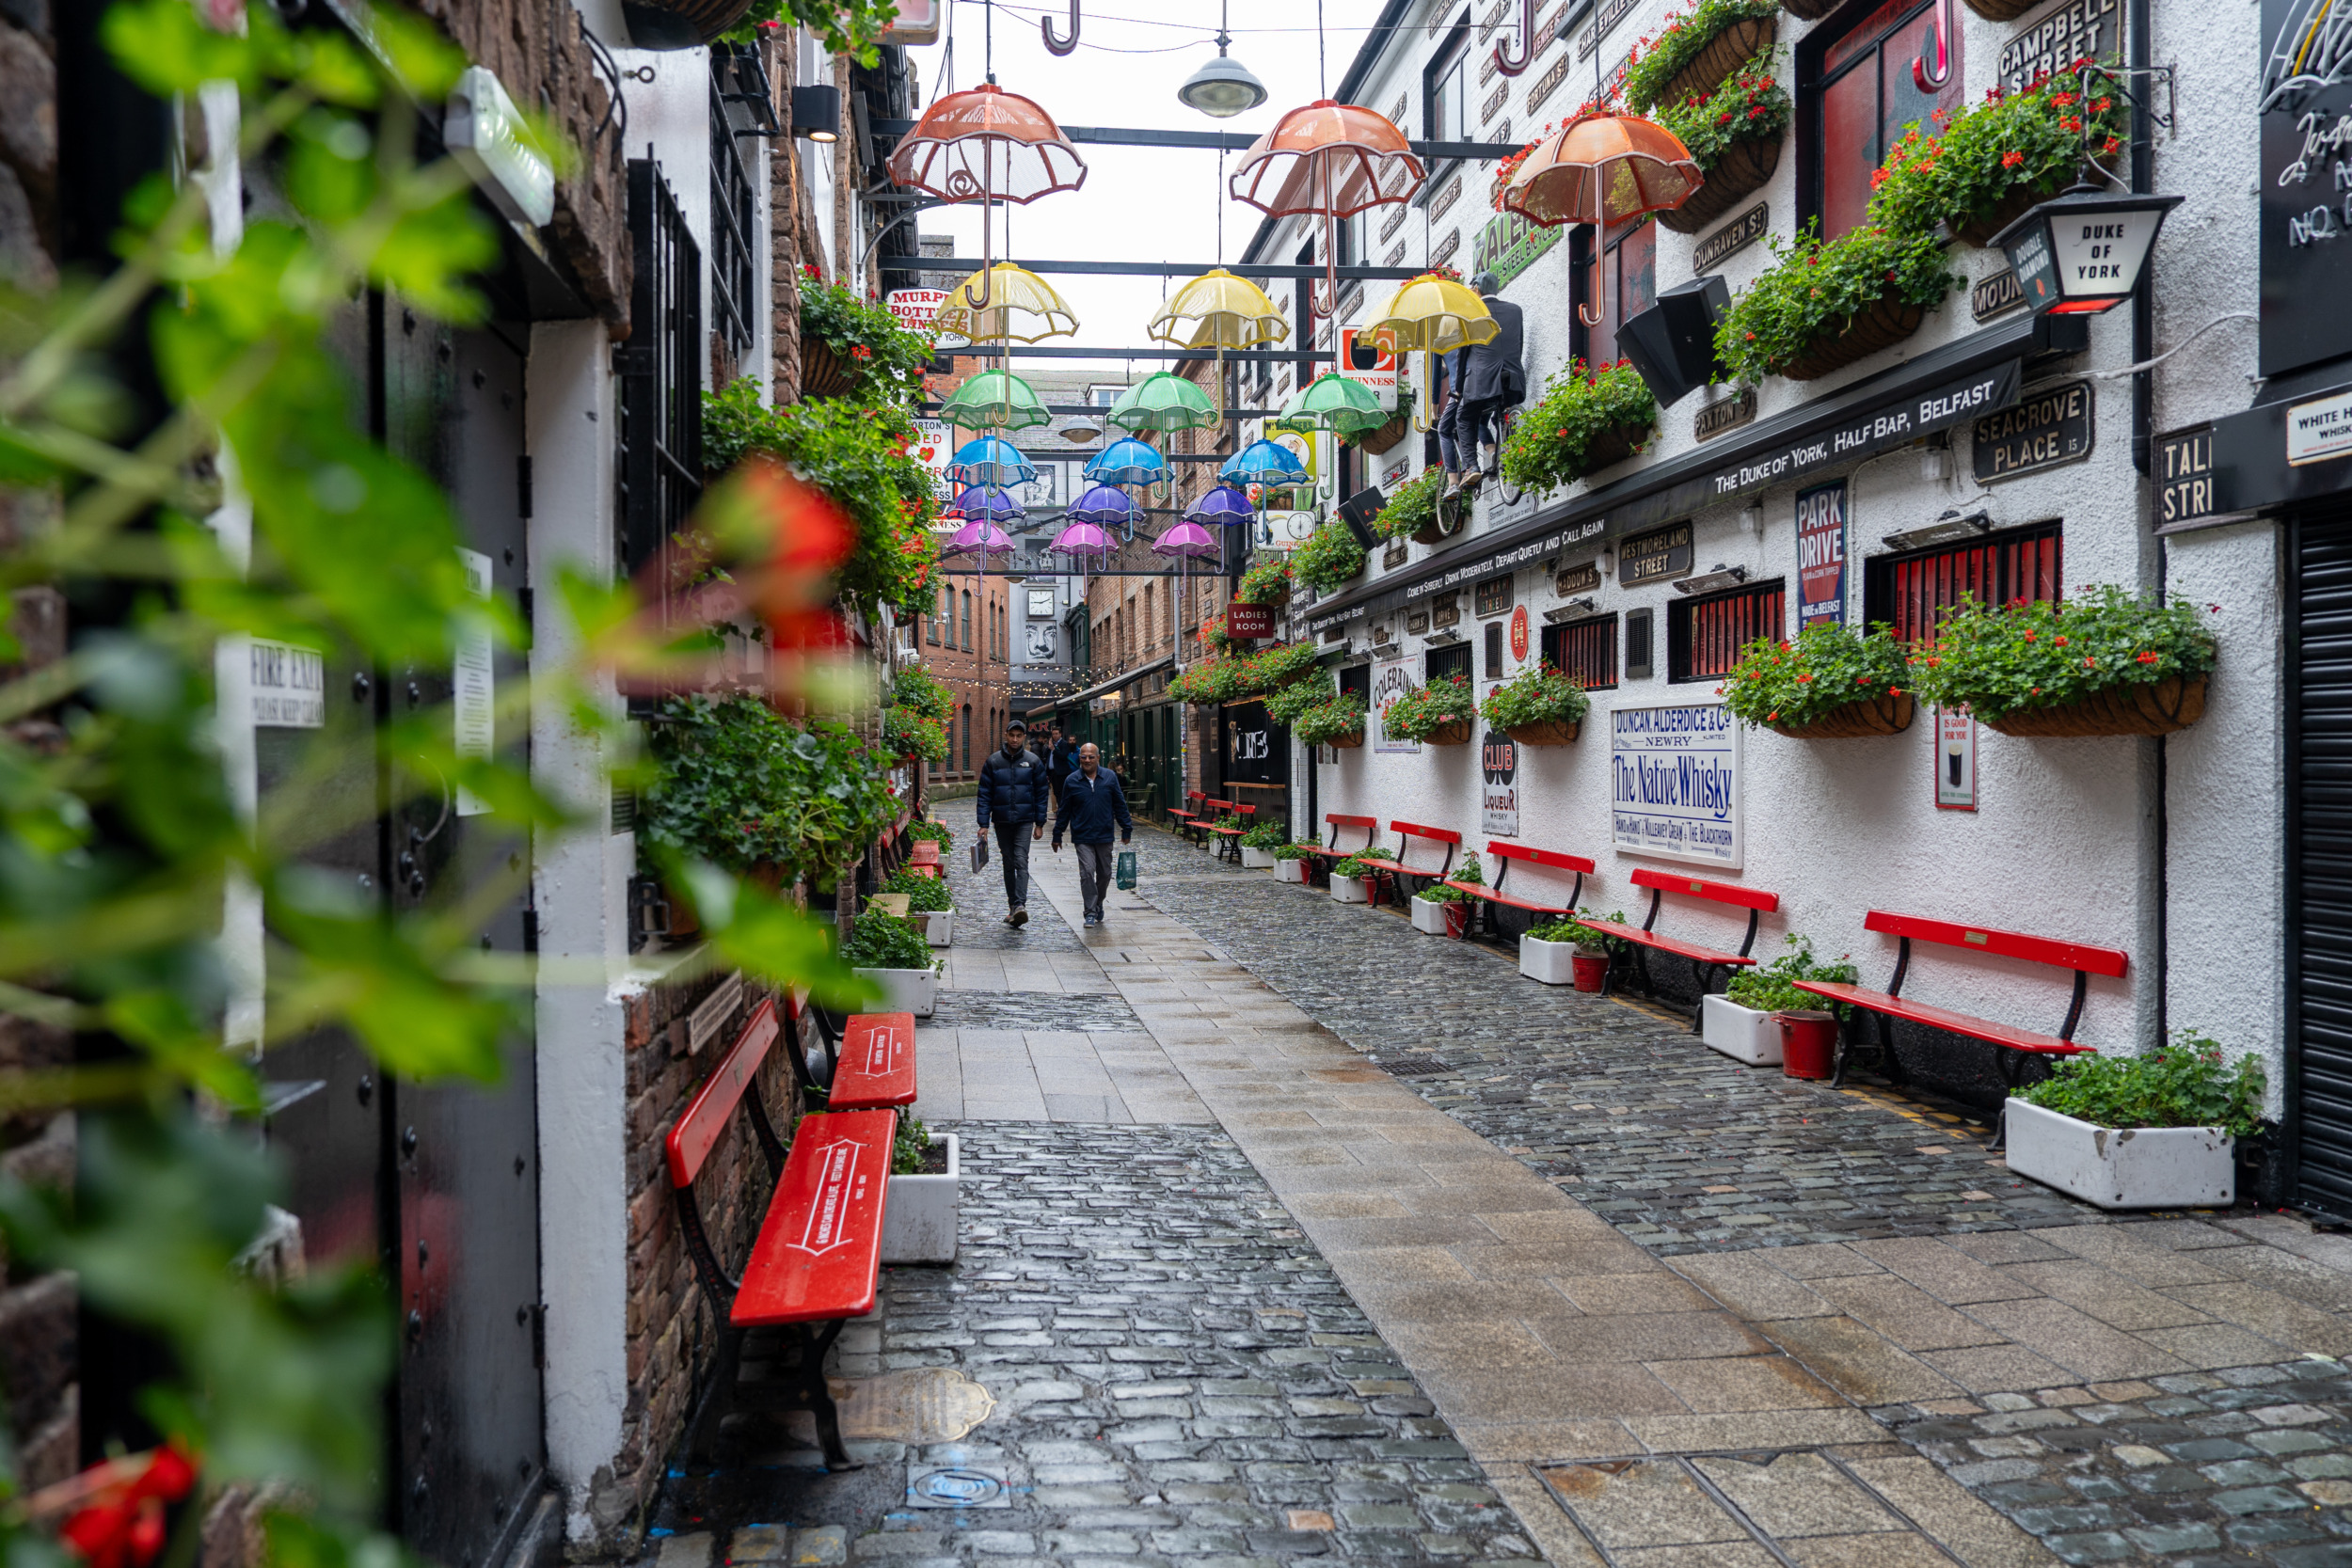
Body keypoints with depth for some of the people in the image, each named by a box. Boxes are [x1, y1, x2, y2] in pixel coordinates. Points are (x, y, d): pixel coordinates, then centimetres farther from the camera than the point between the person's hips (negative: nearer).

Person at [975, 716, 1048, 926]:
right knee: (1008, 864, 9)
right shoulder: (993, 761, 3)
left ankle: (1020, 905, -25)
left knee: (1021, 861, -15)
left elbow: (1042, 793, 5)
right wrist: (983, 824, -4)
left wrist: (1040, 824, 1)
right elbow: (985, 794, 3)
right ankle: (1013, 908, 16)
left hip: (1025, 821, -2)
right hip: (1002, 821, 2)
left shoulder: (1033, 761, 2)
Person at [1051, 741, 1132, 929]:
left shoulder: (1110, 777, 2)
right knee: (1087, 873, -12)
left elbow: (1120, 805, 8)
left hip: (1105, 836, 2)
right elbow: (1064, 810, 6)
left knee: (1104, 874, 11)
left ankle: (1098, 906, 32)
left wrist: (1126, 829, 7)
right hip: (1082, 837, -2)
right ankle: (1091, 912, -6)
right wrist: (1057, 835, 8)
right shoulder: (1072, 781, -1)